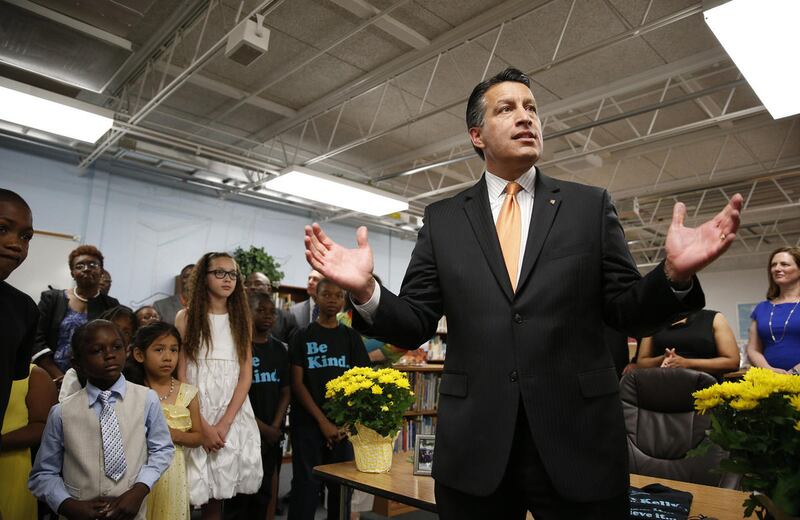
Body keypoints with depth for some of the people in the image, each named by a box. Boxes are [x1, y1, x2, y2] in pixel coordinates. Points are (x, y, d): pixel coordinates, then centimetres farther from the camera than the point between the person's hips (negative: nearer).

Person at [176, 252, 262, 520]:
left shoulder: (242, 319, 6)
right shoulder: (186, 317, 0)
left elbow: (246, 375, 1)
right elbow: (181, 375, -5)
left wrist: (225, 423, -11)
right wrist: (203, 425, -12)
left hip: (234, 413, 2)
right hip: (195, 413, -2)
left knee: (218, 491, 7)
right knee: (193, 491, 1)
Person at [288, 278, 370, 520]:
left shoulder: (351, 337, 7)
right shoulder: (303, 336, 1)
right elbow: (297, 383, -4)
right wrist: (323, 421, -11)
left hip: (343, 423, 2)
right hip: (308, 422, -2)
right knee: (306, 484, 2)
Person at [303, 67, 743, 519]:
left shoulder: (591, 205, 4)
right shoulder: (443, 218, 4)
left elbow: (628, 313, 3)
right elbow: (415, 325, 2)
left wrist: (674, 274, -17)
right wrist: (367, 290, -17)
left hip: (580, 439, 0)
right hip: (473, 445, 1)